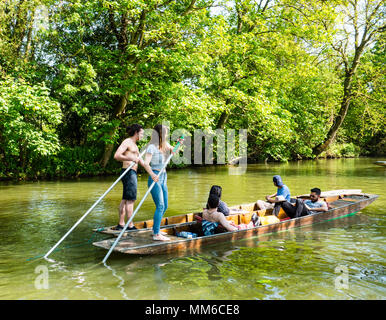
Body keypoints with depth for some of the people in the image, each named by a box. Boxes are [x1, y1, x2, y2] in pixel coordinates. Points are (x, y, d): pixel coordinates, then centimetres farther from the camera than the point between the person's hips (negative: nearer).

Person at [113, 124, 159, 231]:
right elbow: (116, 156, -20)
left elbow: (141, 161, 15)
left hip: (132, 173, 10)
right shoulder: (127, 142, -7)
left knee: (125, 199, 10)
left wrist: (152, 173, 5)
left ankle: (121, 224, 15)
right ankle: (130, 225, -4)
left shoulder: (134, 145, 21)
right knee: (130, 199, -8)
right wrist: (131, 159, -21)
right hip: (128, 172, -10)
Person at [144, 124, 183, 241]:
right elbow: (146, 163, -20)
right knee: (160, 206, -12)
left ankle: (155, 230, 25)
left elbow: (174, 151, 28)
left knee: (164, 206, 12)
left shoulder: (165, 145, 11)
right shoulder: (152, 147, -12)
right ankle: (156, 234, -8)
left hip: (163, 178, 9)